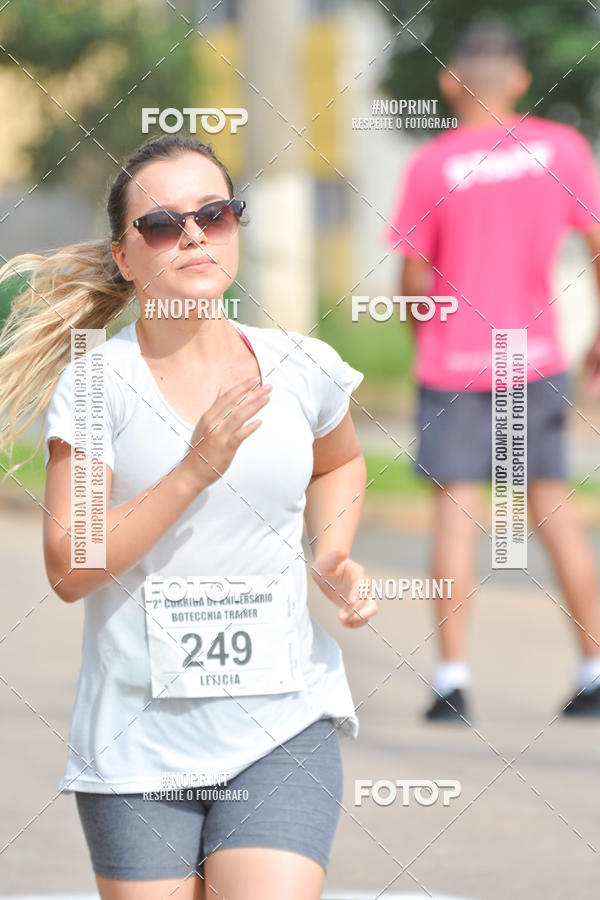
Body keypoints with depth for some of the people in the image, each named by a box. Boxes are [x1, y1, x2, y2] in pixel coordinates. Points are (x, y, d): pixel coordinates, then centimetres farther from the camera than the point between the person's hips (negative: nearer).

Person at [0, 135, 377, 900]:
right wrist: (196, 469, -20)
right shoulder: (98, 382, -7)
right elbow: (68, 569, -13)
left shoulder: (301, 370, 2)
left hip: (283, 725, 1)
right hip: (139, 739, -1)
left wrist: (332, 560, 7)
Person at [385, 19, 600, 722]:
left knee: (455, 508, 0)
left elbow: (414, 280, -6)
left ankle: (452, 678, -4)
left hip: (451, 366, -2)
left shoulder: (431, 165, -8)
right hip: (537, 358, 3)